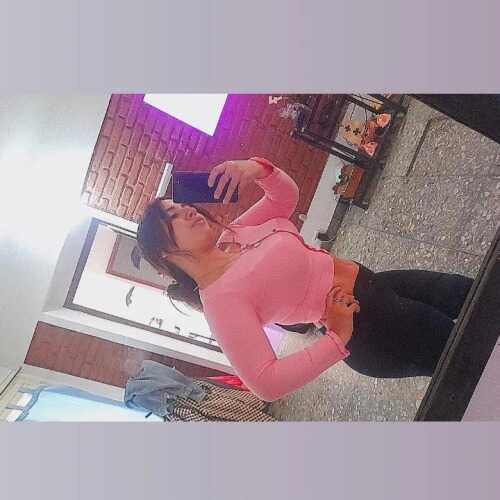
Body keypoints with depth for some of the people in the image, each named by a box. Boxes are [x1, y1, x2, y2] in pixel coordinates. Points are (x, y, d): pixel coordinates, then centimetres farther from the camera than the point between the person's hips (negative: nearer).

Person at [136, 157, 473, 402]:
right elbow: (266, 384, -31)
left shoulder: (232, 234, 0)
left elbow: (287, 195, 7)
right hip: (367, 325, -8)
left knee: (473, 293, 20)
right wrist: (338, 339, -28)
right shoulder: (219, 299, -24)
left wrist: (258, 168, -14)